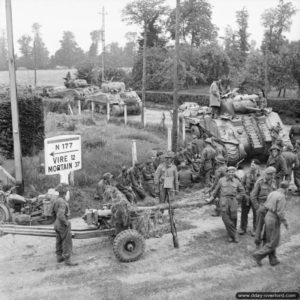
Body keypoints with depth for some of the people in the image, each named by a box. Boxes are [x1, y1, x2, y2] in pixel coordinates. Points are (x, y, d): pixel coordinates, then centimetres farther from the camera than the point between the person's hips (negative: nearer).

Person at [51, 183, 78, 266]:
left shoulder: (55, 200, 3)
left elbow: (53, 213, 15)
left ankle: (59, 257, 28)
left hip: (57, 224, 9)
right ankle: (67, 260, 3)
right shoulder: (62, 202, -27)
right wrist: (66, 223, -22)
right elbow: (60, 215, -35)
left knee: (59, 242, 18)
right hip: (63, 226, -9)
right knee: (67, 243, -1)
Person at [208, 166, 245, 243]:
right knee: (225, 218, -12)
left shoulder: (236, 181, 10)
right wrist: (211, 199, 14)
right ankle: (233, 235, -6)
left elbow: (242, 191, 19)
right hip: (223, 200, -1)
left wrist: (237, 197, 5)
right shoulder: (221, 180, 7)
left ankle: (231, 235, 11)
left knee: (233, 218, -5)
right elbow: (216, 190, 15)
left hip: (233, 200, 1)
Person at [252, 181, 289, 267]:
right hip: (274, 221, -8)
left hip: (268, 217, 9)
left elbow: (266, 206, 10)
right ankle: (258, 255, 0)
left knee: (270, 241, 16)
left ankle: (273, 260, 24)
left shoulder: (272, 193, 5)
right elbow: (280, 212, -23)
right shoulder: (281, 197, -20)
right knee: (273, 243, 3)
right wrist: (285, 223, -12)